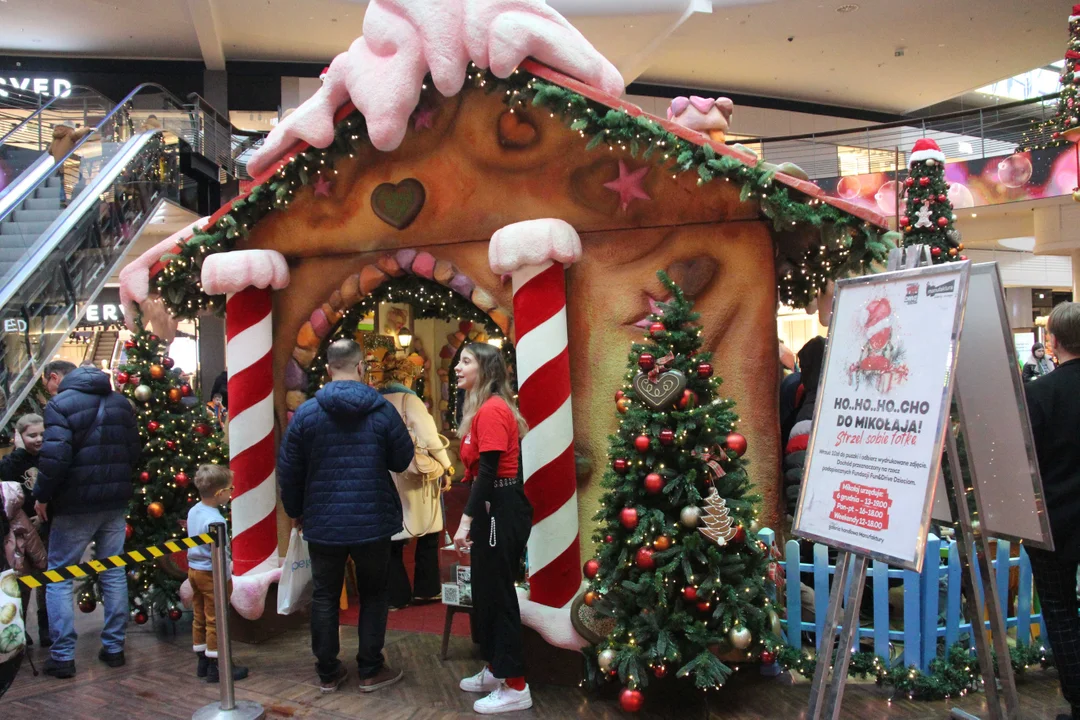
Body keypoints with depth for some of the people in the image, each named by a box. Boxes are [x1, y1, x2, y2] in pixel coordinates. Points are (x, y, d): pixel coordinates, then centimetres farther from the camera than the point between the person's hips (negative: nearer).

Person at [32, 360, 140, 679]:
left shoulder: (60, 404, -10)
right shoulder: (121, 402, 11)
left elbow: (55, 457, -21)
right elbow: (133, 451, 12)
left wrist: (42, 496, -9)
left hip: (75, 506, -6)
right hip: (116, 503, 6)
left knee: (58, 577, 6)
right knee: (114, 574, 12)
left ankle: (63, 656, 4)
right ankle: (114, 647, 17)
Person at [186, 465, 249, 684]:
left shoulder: (193, 511, 4)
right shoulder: (215, 520, -24)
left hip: (194, 569, 9)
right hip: (210, 574, -9)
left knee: (199, 617, 16)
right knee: (215, 621, 0)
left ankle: (203, 662, 26)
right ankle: (216, 667, 7)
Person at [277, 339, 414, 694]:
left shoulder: (306, 412, -6)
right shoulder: (382, 410, -9)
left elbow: (288, 470, -1)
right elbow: (403, 459, -1)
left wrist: (295, 511, 14)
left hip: (323, 524, 1)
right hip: (373, 522, -1)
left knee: (324, 597, 14)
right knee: (373, 595, 14)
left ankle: (328, 672, 23)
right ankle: (370, 671, 18)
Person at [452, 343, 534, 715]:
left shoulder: (492, 410, -17)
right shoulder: (484, 409, 15)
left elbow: (488, 471, -23)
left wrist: (466, 519, -23)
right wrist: (472, 517, 16)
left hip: (503, 510, -11)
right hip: (493, 508, 11)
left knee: (498, 593, -3)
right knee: (487, 591, 18)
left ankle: (515, 688, 6)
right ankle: (495, 671, 31)